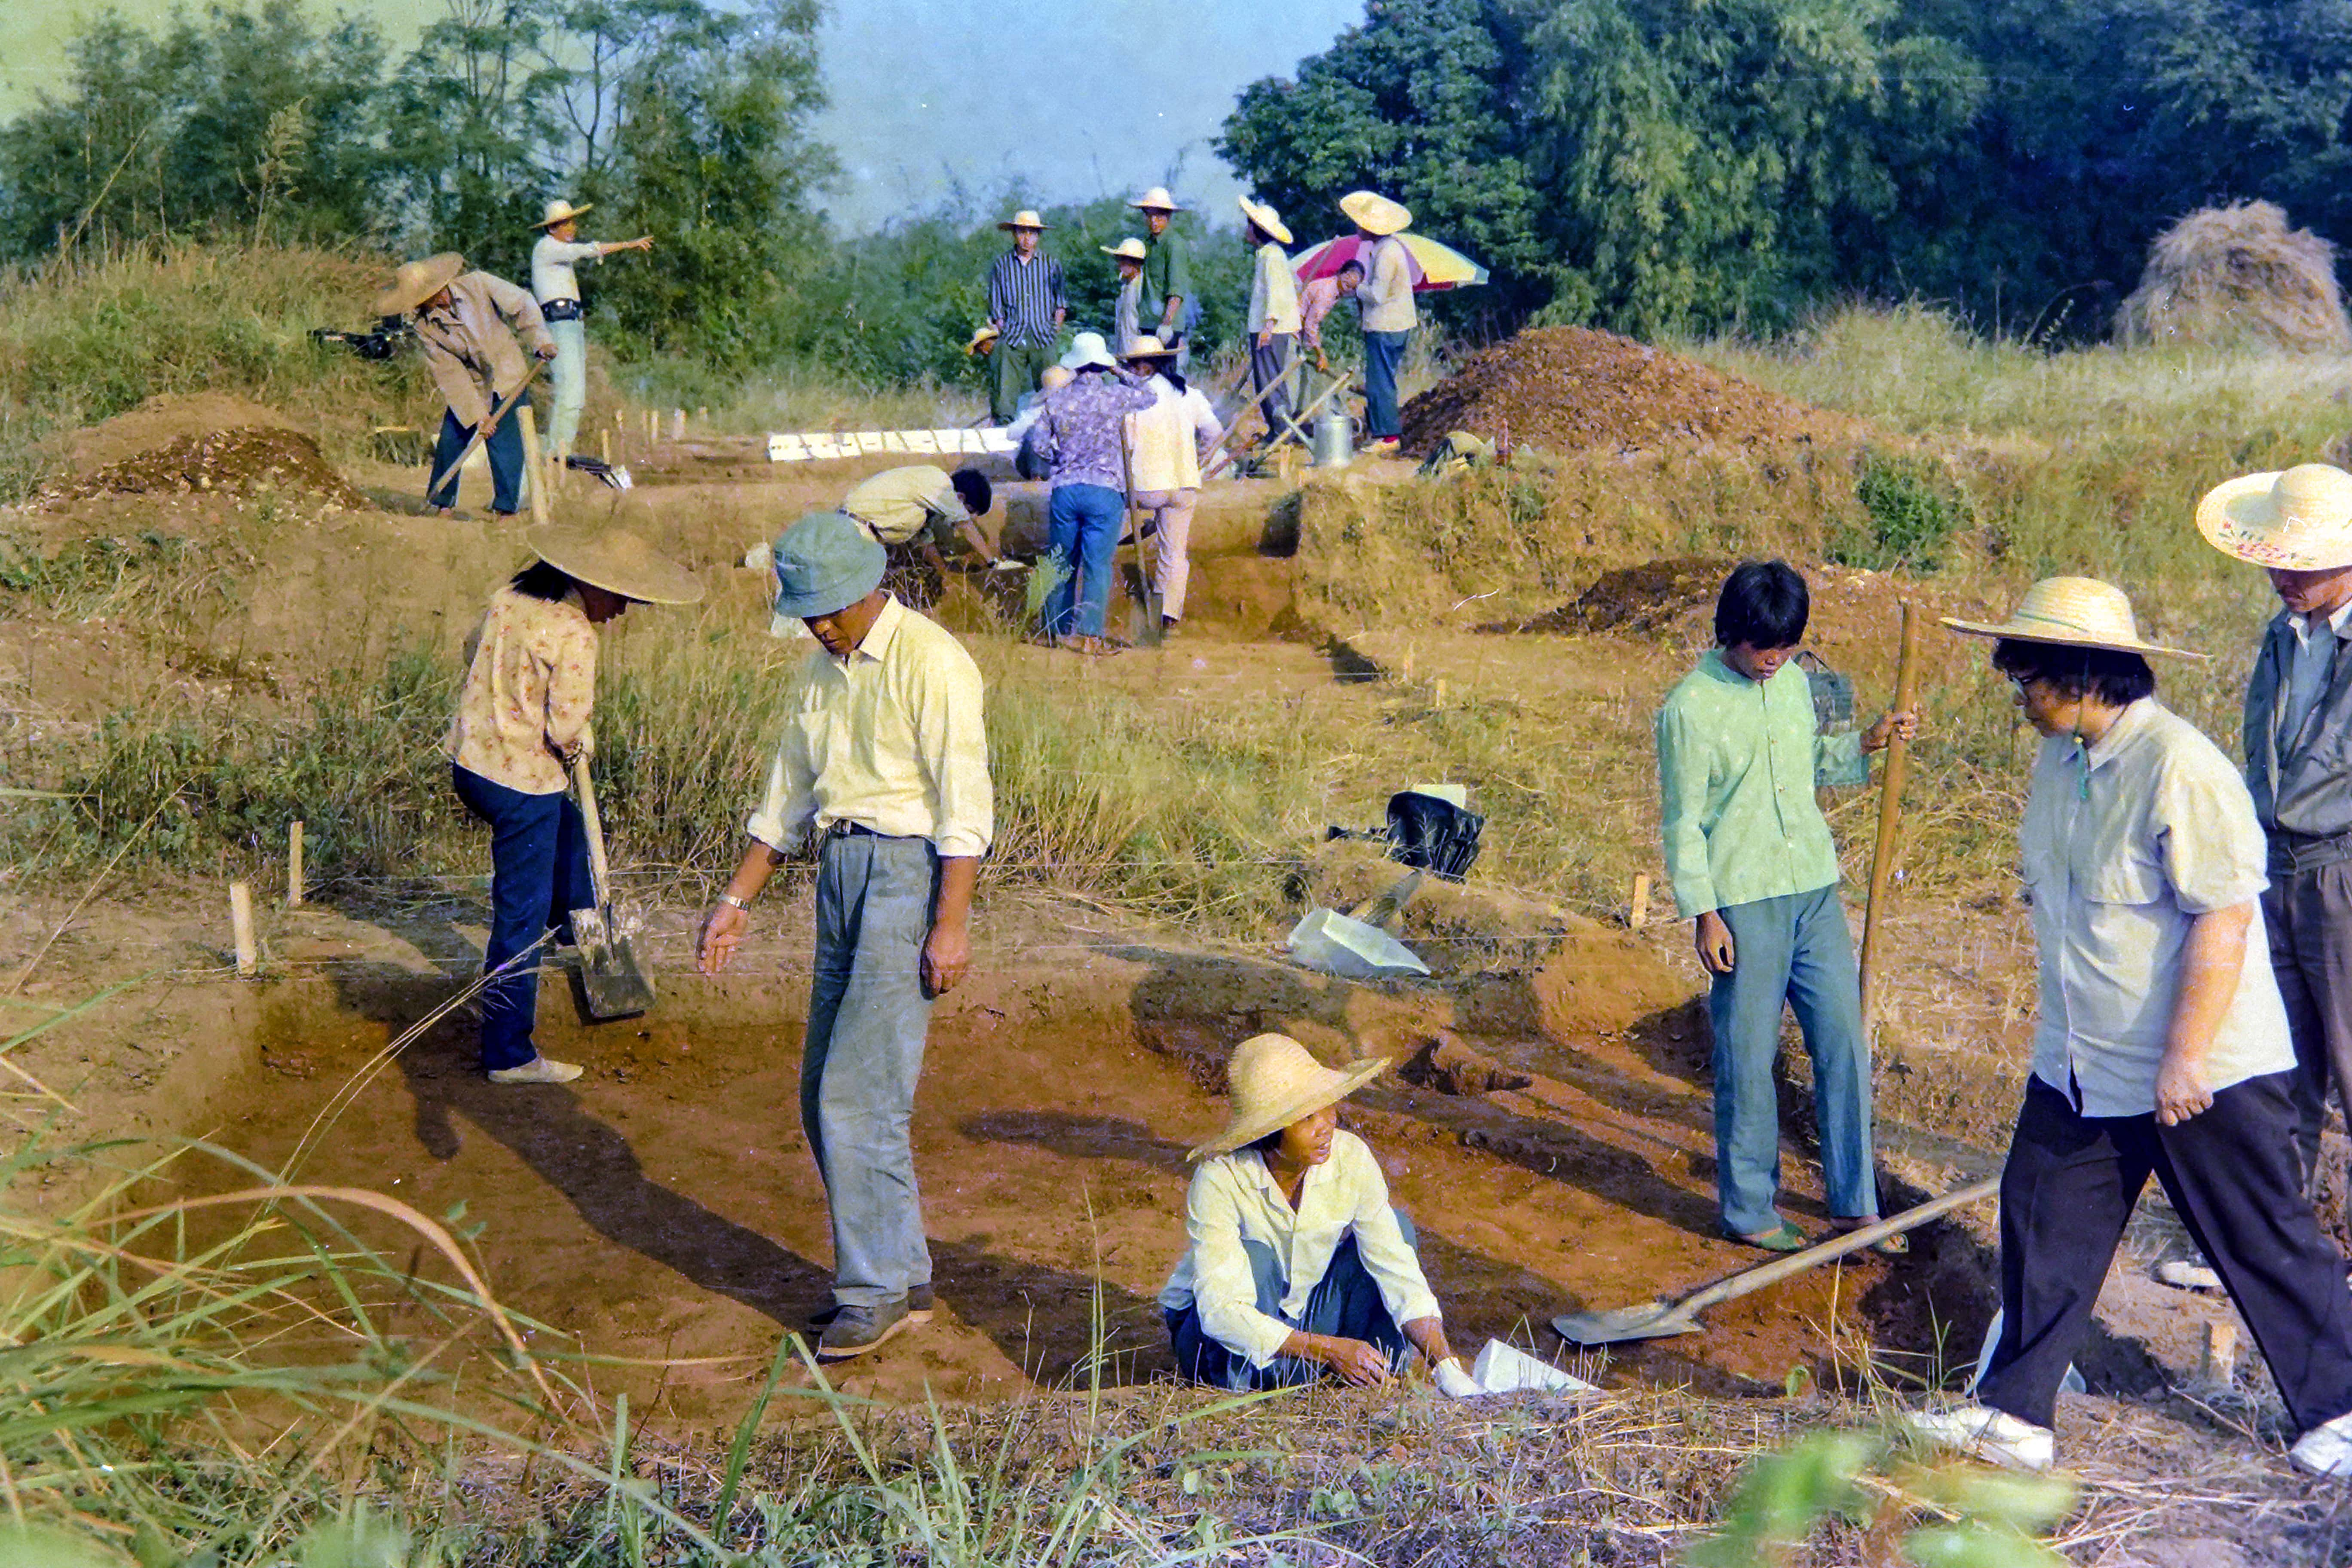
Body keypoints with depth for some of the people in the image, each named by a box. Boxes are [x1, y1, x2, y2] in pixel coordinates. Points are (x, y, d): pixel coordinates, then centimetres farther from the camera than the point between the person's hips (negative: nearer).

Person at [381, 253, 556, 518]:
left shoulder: (478, 285, -15)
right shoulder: (425, 328, -12)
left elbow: (523, 305, -3)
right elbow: (450, 375, -13)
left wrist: (540, 340, -13)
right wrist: (477, 415, -17)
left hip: (508, 380, -2)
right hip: (469, 386, 2)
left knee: (505, 440, -12)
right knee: (450, 440, -1)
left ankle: (507, 508, -3)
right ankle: (443, 505, 17)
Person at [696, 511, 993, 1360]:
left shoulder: (929, 660, -10)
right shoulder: (823, 669, 16)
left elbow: (964, 800, -13)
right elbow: (788, 792, 23)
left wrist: (951, 924, -18)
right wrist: (736, 899, 20)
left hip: (910, 871, -9)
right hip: (841, 872, 9)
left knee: (858, 1095, -12)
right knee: (826, 1098, 8)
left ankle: (882, 1288, -1)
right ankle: (892, 1276, 19)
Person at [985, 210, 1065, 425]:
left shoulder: (1051, 265, 9)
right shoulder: (1002, 265, 9)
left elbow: (1061, 303, 12)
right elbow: (996, 307, 12)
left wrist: (1055, 332, 3)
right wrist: (1003, 333, 2)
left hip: (1044, 339, 0)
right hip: (1012, 337, 0)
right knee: (1006, 394, -8)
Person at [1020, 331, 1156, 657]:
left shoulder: (1056, 400, 2)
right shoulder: (1115, 396, -5)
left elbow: (1037, 444, 1)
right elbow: (1149, 397, 14)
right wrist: (1122, 374, 22)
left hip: (1064, 489, 3)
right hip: (1105, 490, -3)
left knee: (1062, 561, 13)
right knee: (1097, 564, -1)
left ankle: (1058, 628, 20)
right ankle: (1088, 634, -5)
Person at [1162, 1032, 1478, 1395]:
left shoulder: (1350, 1158, -18)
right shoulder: (1219, 1178, -30)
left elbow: (1398, 1268, -18)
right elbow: (1221, 1311, -35)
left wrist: (1447, 1367, -30)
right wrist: (1330, 1349, -41)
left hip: (1303, 1316, 4)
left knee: (1396, 1228, -15)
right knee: (1253, 1259, -34)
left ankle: (1380, 1376, -6)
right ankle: (1249, 1386, -16)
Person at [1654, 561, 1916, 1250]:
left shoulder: (1794, 682, 8)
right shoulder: (1690, 708, -11)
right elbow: (1682, 822, -9)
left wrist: (1865, 742, 7)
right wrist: (1703, 914, -12)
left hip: (1815, 891, 6)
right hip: (1743, 905, -6)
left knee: (1845, 1044, 7)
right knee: (1747, 1060, 2)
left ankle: (1854, 1203, 19)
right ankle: (1750, 1211, 17)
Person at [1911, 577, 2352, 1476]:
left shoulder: (2181, 769, -22)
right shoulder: (2059, 762, 5)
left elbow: (2223, 921, -24)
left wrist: (2187, 1058, -24)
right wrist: (2065, 1023, 21)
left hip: (2204, 1072, -8)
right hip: (2080, 1066, 8)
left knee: (2264, 1245, 5)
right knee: (2043, 1225, 9)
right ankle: (2014, 1416, 19)